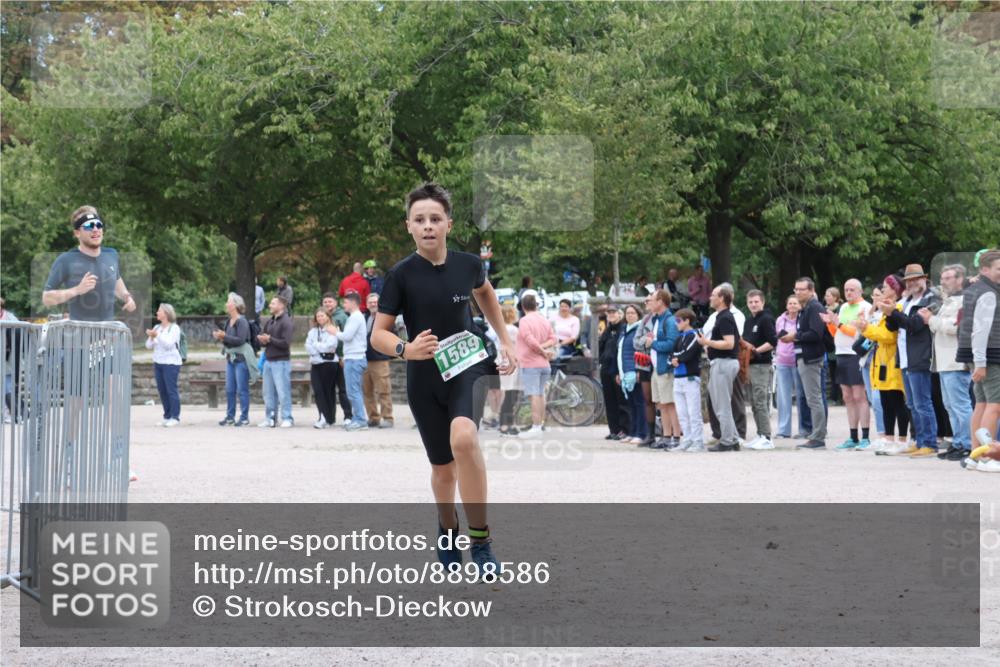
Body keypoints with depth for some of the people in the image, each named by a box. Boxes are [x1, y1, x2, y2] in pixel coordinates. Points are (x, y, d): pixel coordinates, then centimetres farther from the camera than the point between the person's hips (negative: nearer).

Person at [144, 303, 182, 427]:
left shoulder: (174, 328, -4)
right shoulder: (157, 328, 13)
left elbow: (168, 344, -15)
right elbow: (149, 346, 10)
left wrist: (157, 335, -24)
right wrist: (151, 337, -9)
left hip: (171, 363, -6)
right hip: (158, 362, 6)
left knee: (171, 390, -8)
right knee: (162, 390, 5)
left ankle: (175, 417, -5)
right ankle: (167, 416, 11)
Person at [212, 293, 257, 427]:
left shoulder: (242, 321, -13)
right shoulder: (229, 321, 12)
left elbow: (240, 340, -22)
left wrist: (224, 337, -21)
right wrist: (220, 337, 1)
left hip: (241, 359, -8)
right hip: (231, 358, 8)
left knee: (242, 390, -3)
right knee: (229, 390, 10)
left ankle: (244, 417, 3)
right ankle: (230, 417, 17)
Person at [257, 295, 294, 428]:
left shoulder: (286, 322, -9)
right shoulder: (269, 321, 15)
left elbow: (285, 343, -17)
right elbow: (264, 339, 19)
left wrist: (269, 339, -13)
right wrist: (263, 341, -4)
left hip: (281, 361, -8)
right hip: (269, 361, 8)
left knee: (283, 391, -6)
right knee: (268, 392, 8)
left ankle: (287, 419, -1)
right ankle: (270, 419, 14)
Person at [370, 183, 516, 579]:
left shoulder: (468, 265, -3)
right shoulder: (401, 275, -11)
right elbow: (378, 335, -10)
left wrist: (505, 341, 20)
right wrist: (407, 349, -30)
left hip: (468, 368, 0)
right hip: (425, 380, 0)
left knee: (463, 438, -31)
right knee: (443, 469, 11)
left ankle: (480, 539, -21)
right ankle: (448, 530, 44)